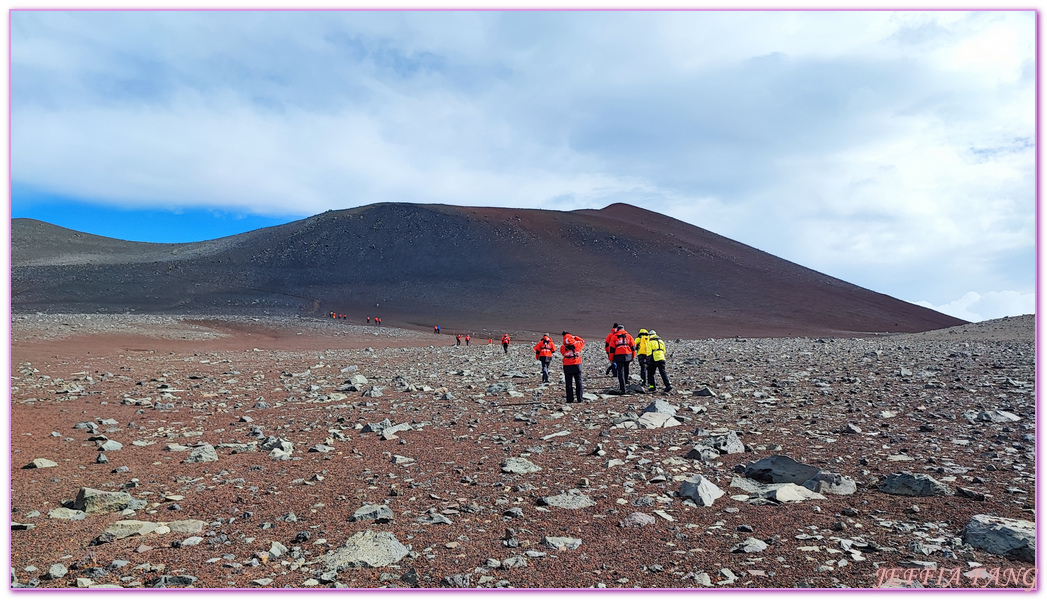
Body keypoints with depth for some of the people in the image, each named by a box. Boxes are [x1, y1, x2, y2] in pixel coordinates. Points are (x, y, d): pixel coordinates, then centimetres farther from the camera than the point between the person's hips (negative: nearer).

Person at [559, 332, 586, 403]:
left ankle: (570, 399, 5)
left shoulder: (562, 348, -10)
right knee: (578, 382, 8)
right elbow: (583, 341, 12)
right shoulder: (577, 344, -7)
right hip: (577, 365, 0)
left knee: (569, 383, 6)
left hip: (567, 367, 0)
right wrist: (575, 337, 16)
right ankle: (579, 399, 8)